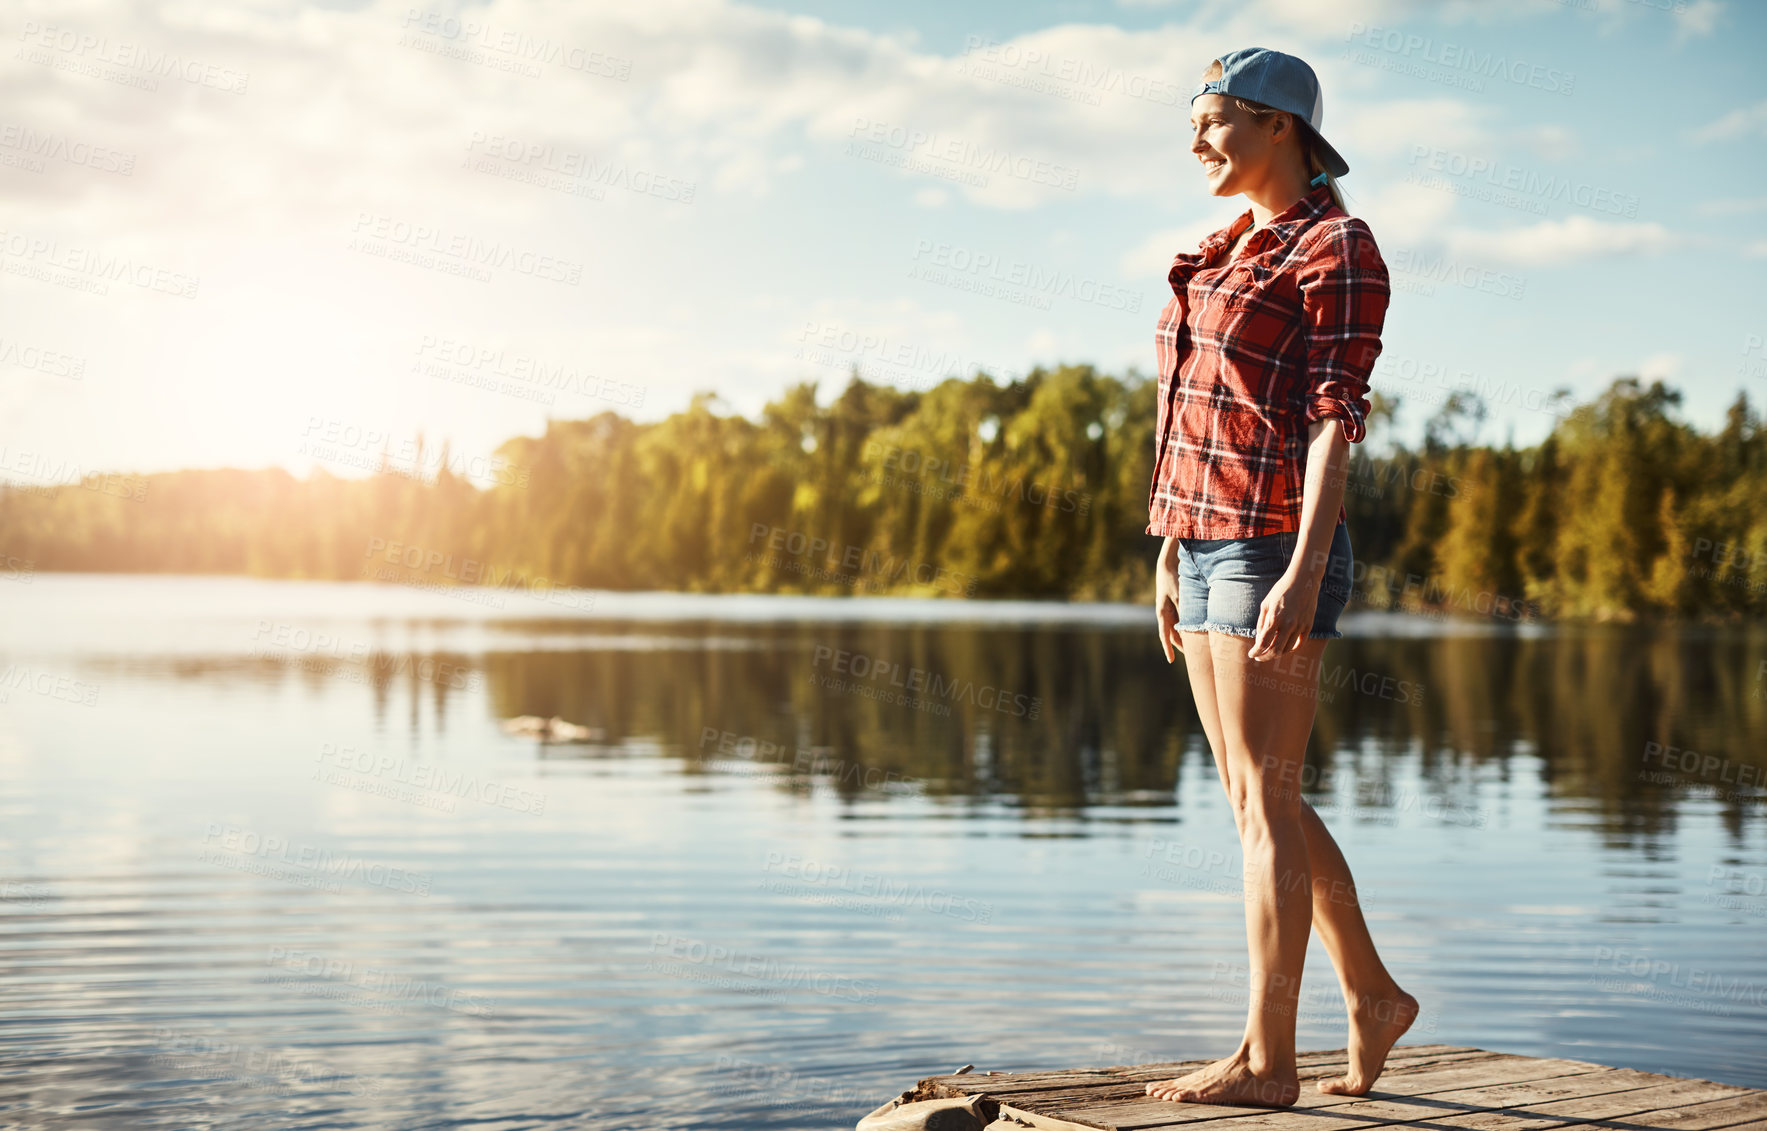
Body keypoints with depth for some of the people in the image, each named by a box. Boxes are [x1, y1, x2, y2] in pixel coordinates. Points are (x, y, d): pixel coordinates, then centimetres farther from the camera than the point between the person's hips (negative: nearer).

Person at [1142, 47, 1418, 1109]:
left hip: (1273, 547, -9)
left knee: (1265, 799, -5)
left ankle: (1266, 1060, 2)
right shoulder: (1234, 250, 18)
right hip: (1207, 544, 9)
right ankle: (1373, 995, 26)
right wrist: (1171, 554, 18)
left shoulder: (1339, 249, -8)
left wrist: (1303, 574, -22)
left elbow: (1334, 417, -15)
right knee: (1259, 797, 12)